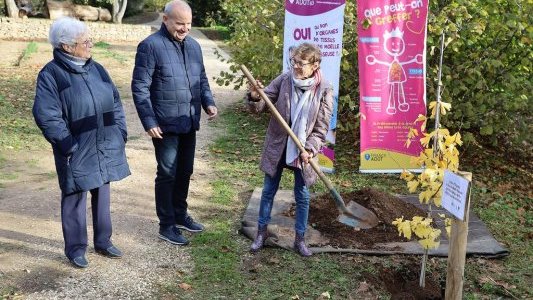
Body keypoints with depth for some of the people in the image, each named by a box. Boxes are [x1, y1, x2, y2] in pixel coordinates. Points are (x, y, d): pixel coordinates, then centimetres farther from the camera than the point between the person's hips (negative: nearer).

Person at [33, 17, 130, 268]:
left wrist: (120, 133, 5)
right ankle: (76, 249, 21)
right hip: (77, 152, -6)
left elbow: (115, 102, 13)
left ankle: (103, 242, 31)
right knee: (75, 199, 5)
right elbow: (46, 116, -15)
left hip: (105, 148, 6)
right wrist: (69, 145, -18)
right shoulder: (50, 74, -11)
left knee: (102, 195, 15)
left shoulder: (96, 69, 8)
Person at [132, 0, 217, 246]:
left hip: (189, 124, 7)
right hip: (165, 125, -6)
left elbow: (202, 79, 19)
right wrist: (149, 122, -16)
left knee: (185, 171, 17)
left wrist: (208, 102, 1)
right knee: (167, 174, 2)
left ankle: (180, 215, 34)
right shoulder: (151, 46, -11)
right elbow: (140, 88, -12)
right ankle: (166, 226, 16)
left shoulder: (194, 46, 10)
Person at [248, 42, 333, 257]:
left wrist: (309, 149, -21)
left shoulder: (324, 90, -13)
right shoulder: (284, 80, -10)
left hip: (302, 151, -1)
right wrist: (255, 97, -30)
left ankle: (300, 239, 26)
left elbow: (321, 127, -10)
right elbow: (260, 107, -8)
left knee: (302, 196, 9)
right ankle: (262, 232, 30)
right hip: (277, 146, 1)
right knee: (268, 191, 12)